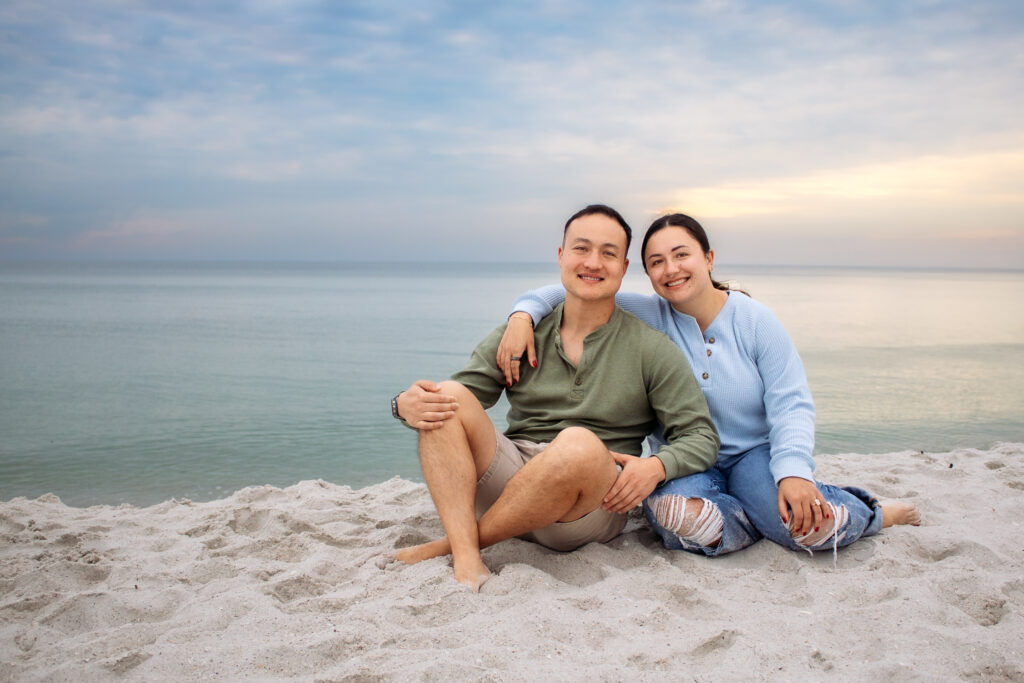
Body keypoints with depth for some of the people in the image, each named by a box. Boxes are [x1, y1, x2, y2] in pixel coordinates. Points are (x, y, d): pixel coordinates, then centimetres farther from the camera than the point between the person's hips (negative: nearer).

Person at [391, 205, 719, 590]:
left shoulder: (651, 349, 3)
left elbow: (701, 436, 3)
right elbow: (450, 404, 5)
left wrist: (658, 466, -19)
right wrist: (407, 404, -18)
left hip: (591, 505, -2)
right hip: (509, 480, 3)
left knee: (580, 444, -36)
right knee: (448, 398, -19)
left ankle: (453, 544, -18)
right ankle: (467, 562, -33)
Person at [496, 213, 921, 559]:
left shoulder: (755, 320, -4)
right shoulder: (645, 318, -5)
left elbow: (791, 404, -8)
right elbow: (570, 294, -3)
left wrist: (794, 472, -26)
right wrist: (523, 313, -26)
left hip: (755, 453, 0)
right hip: (685, 462, 0)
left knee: (808, 525, -31)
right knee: (676, 515, -37)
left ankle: (874, 513, 4)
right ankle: (771, 519, -9)